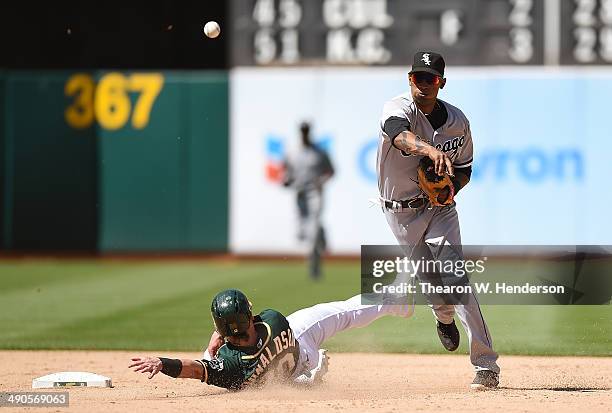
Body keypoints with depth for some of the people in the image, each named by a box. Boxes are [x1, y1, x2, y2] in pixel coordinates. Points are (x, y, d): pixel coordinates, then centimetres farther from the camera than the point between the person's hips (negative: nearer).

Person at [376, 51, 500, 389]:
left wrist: (452, 186, -14)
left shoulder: (457, 121, -4)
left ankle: (486, 365, -18)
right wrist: (430, 150, -62)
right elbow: (400, 135, -42)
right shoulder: (398, 108, -17)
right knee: (429, 279, 5)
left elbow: (464, 168, 10)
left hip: (438, 208, 1)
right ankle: (444, 317, 46)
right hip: (401, 212, -1)